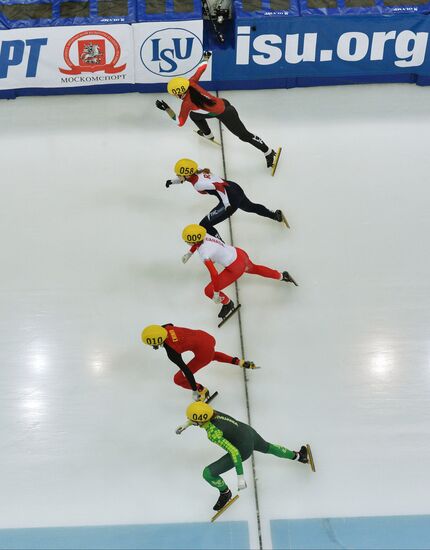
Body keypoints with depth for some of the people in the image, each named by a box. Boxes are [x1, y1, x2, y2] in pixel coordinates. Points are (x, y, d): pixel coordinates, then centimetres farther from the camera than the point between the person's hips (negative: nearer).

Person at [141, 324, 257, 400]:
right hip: (206, 337, 8)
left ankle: (202, 390, 22)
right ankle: (239, 362, 39)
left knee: (179, 379, 4)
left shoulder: (171, 352, -23)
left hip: (204, 352, -8)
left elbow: (186, 370, -20)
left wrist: (195, 391, -11)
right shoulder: (165, 328, -6)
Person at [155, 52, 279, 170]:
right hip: (221, 103, 8)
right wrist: (206, 58, 23)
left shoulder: (186, 103, -26)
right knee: (193, 115, 23)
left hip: (225, 114, -8)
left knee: (244, 135, 4)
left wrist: (166, 109, -20)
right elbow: (201, 69, 4)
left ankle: (269, 153, 16)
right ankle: (208, 135, 51)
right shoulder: (190, 82, -9)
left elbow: (180, 122, -17)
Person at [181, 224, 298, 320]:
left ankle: (228, 304, 26)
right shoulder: (203, 235, -7)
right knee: (254, 269, 41)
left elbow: (214, 275, -32)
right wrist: (189, 253, 24)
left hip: (236, 268, -9)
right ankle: (282, 276, 54)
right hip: (239, 253, 9)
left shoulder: (204, 253, -30)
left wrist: (216, 293, -21)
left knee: (209, 291, -2)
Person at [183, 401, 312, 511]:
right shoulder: (212, 412, -12)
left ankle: (225, 493, 24)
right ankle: (298, 455, 61)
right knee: (268, 448, 39)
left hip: (243, 449, -8)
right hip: (249, 431, 8)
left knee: (208, 473, -7)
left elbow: (234, 452, -32)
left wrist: (240, 477, -28)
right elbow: (199, 418, 16)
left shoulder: (213, 433, -32)